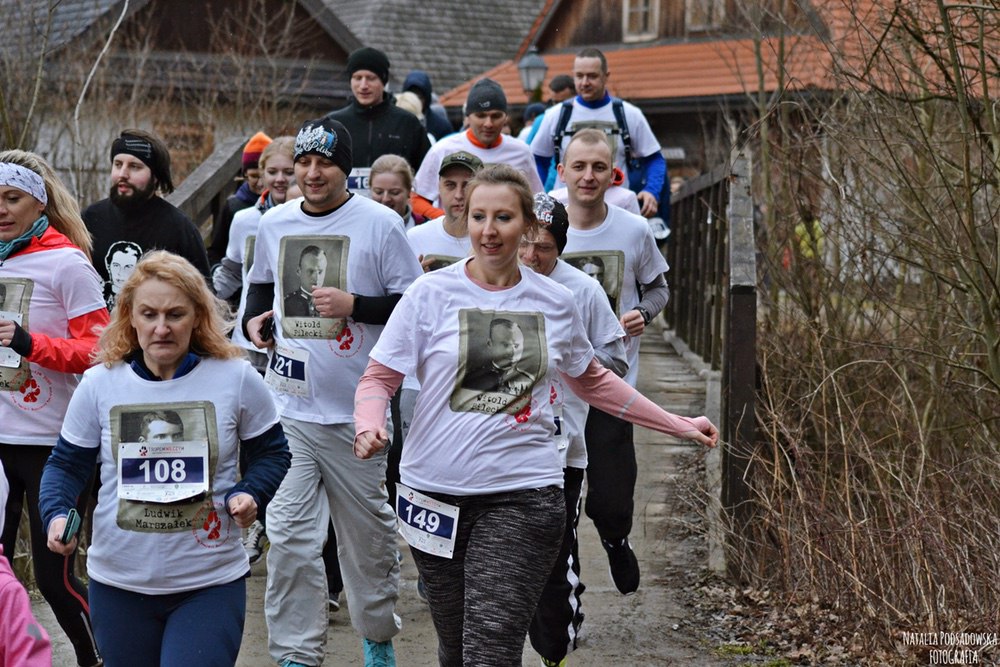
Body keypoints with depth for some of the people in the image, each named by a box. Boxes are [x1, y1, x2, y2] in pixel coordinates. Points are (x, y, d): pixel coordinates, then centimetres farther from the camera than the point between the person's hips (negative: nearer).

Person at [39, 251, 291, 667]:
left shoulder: (236, 378, -5)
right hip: (118, 584, 2)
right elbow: (67, 464, 7)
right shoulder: (99, 384, -2)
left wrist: (250, 494, -12)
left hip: (211, 585, -2)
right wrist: (56, 514, -12)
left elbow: (271, 452, 7)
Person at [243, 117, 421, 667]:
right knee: (288, 536, -3)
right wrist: (254, 318, 4)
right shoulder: (274, 224, 8)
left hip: (356, 409, -3)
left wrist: (354, 306, -17)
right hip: (290, 402, 3)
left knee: (368, 533, 10)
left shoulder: (380, 223, -5)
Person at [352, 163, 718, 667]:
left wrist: (678, 425, 24)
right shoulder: (432, 293, -2)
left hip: (523, 495, 0)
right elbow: (379, 378, -1)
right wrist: (369, 426, -23)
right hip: (435, 491, 0)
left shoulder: (556, 303, 6)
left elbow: (591, 381, 23)